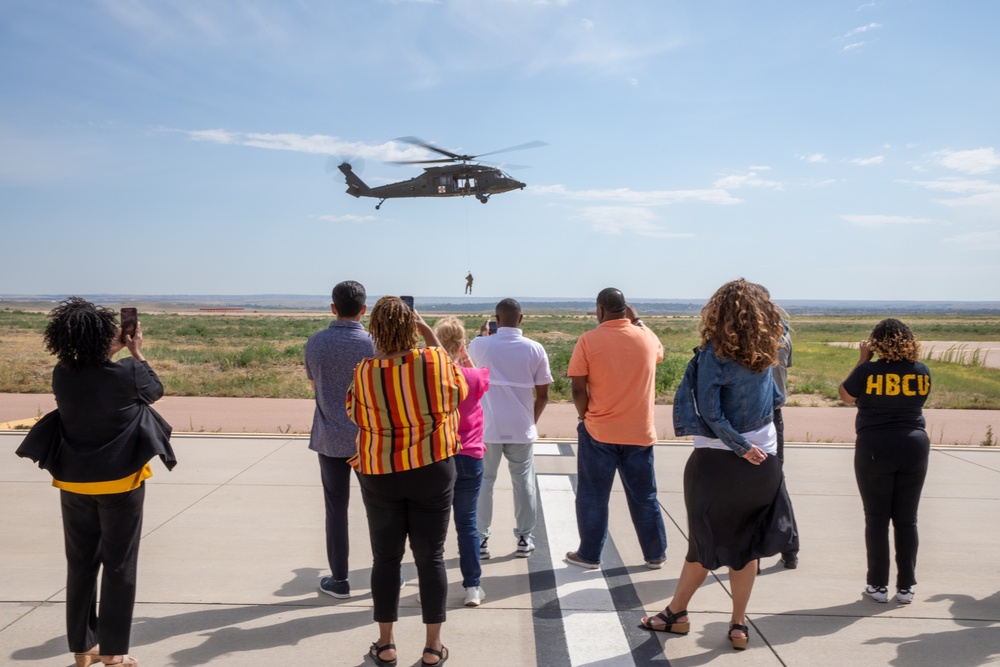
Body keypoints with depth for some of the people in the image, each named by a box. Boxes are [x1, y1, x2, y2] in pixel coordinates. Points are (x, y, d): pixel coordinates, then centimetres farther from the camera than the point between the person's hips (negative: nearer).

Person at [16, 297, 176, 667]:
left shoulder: (61, 374, -8)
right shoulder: (126, 372, -19)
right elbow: (155, 391, 3)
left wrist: (112, 354, 14)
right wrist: (136, 353, 10)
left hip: (74, 482, 4)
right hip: (119, 481, -4)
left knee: (80, 563, 15)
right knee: (119, 565, 7)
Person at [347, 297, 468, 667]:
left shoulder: (364, 372, -12)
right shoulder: (436, 361, -12)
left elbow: (356, 414, 4)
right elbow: (457, 389, 10)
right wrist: (430, 335, 10)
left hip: (380, 476, 0)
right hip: (433, 471, 0)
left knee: (386, 558, 12)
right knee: (431, 557, 9)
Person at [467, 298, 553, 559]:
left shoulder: (480, 345, -6)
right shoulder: (535, 349, -5)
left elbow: (469, 361, 19)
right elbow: (543, 394, -1)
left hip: (487, 427, 0)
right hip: (521, 428, 1)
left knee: (483, 482, 11)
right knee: (523, 483, 14)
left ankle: (480, 539, 15)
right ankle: (524, 538, 21)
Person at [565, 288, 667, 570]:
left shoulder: (588, 340, -10)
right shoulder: (647, 337, -1)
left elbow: (578, 389, -11)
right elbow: (659, 353, 24)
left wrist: (586, 418, 5)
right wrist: (638, 321, 25)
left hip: (599, 432, -3)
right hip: (640, 433, 3)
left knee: (593, 497, 10)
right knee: (644, 497, 14)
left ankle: (589, 555, 18)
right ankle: (656, 555, 24)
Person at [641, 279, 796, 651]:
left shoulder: (715, 353, -13)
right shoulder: (765, 355, 0)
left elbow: (710, 413, -17)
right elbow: (775, 400, 12)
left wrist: (741, 447, -10)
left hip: (717, 462, -4)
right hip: (763, 461, 4)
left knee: (707, 542, 9)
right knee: (746, 543, 13)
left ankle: (676, 613, 25)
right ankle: (739, 625, 20)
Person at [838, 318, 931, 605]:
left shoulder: (868, 371, -11)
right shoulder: (921, 371, -1)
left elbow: (846, 396, 5)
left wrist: (863, 359, 6)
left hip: (875, 449, -3)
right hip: (914, 447, 3)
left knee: (877, 519, 6)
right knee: (907, 520, 10)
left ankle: (878, 585, 11)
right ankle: (906, 586, 16)